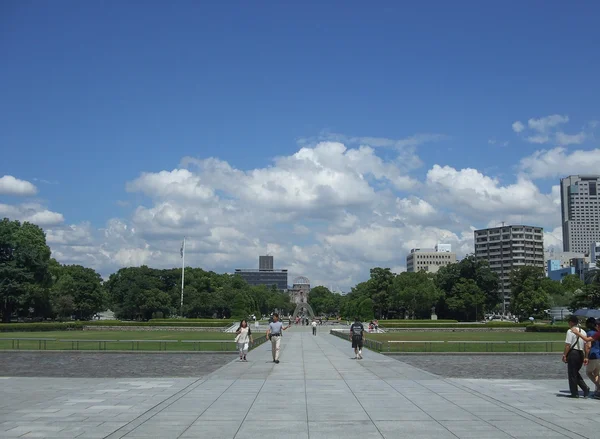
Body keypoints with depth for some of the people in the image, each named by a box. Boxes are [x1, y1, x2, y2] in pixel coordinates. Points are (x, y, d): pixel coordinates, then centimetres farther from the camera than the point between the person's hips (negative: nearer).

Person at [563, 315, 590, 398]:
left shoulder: (570, 331, -10)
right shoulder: (583, 332, 11)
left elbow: (568, 345, -15)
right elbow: (586, 345, 11)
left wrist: (564, 355, -10)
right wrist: (586, 357, 13)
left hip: (573, 353, -7)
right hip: (581, 354, 7)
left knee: (572, 373, 3)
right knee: (576, 372, 20)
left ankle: (574, 393, 7)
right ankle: (585, 387, 4)